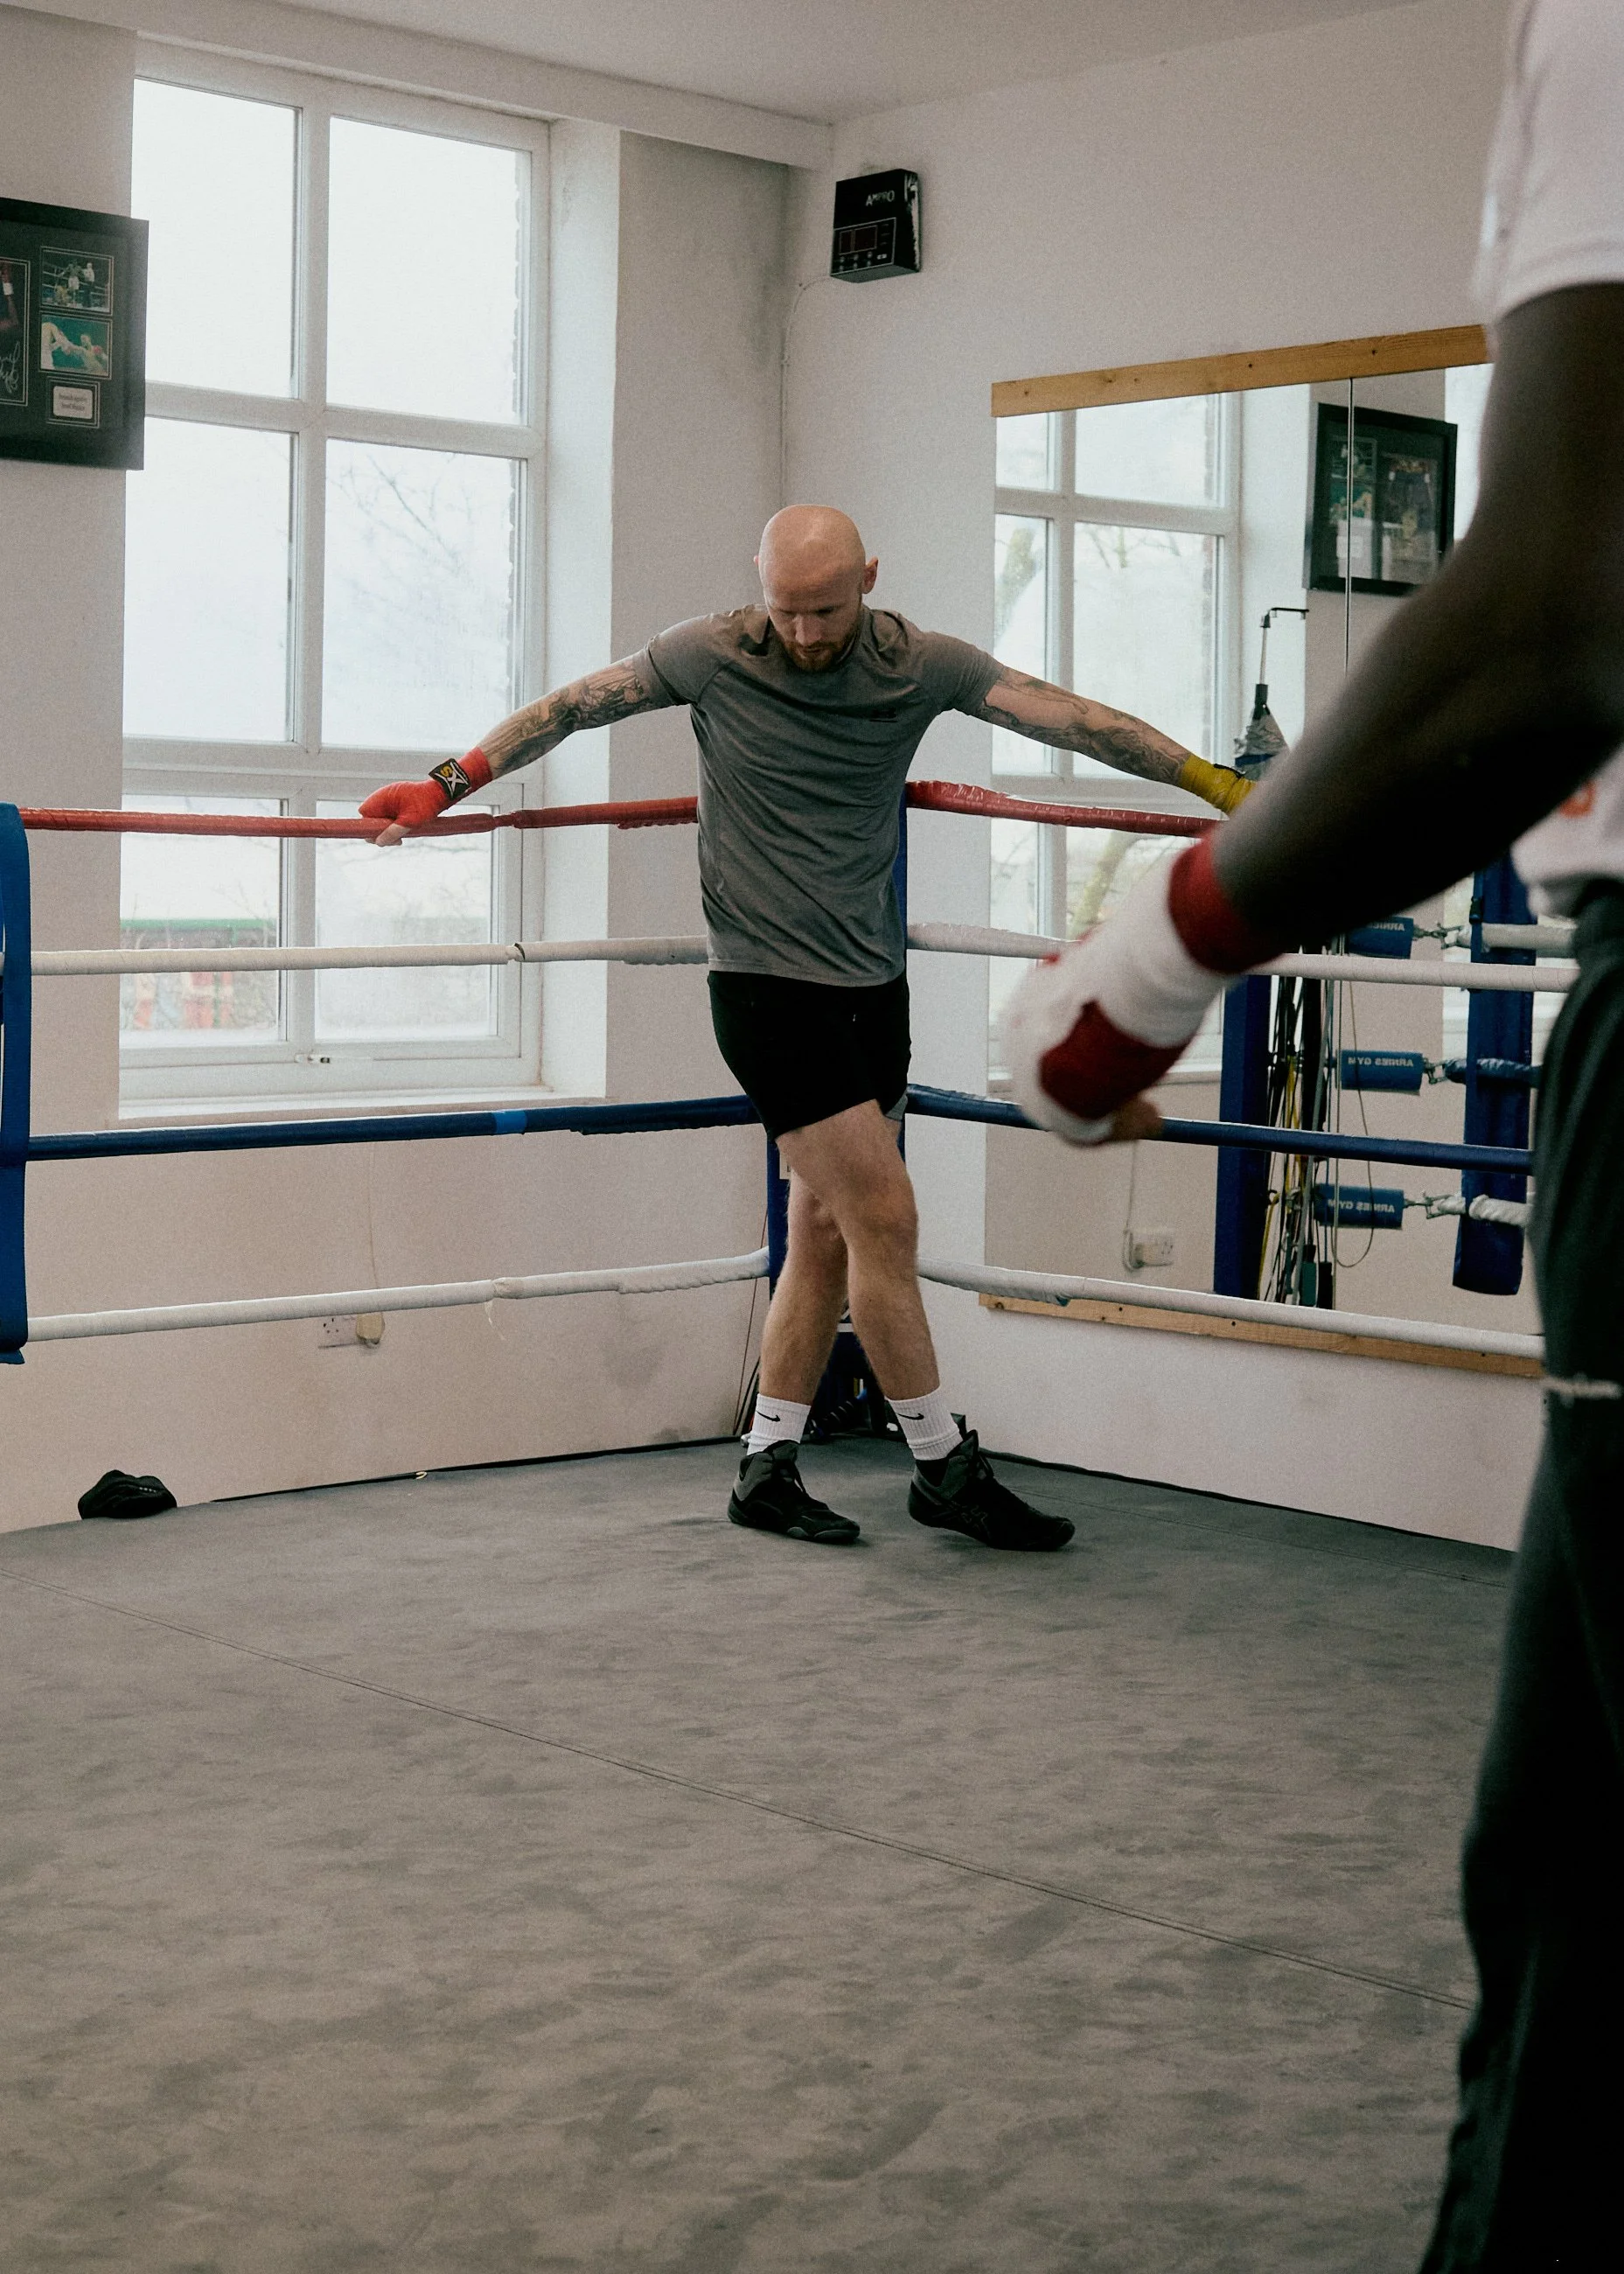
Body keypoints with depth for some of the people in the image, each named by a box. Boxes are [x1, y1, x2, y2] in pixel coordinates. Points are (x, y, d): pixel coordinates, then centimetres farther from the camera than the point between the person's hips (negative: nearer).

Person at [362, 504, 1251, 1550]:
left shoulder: (921, 664, 0)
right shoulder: (713, 656, -7)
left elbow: (1069, 716, -5)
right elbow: (569, 708, 3)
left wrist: (1219, 782, -9)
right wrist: (447, 786, 0)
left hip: (872, 981, 5)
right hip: (771, 983, -5)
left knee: (830, 1232, 8)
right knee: (884, 1219, -8)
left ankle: (769, 1465, 20)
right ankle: (947, 1469, 4)